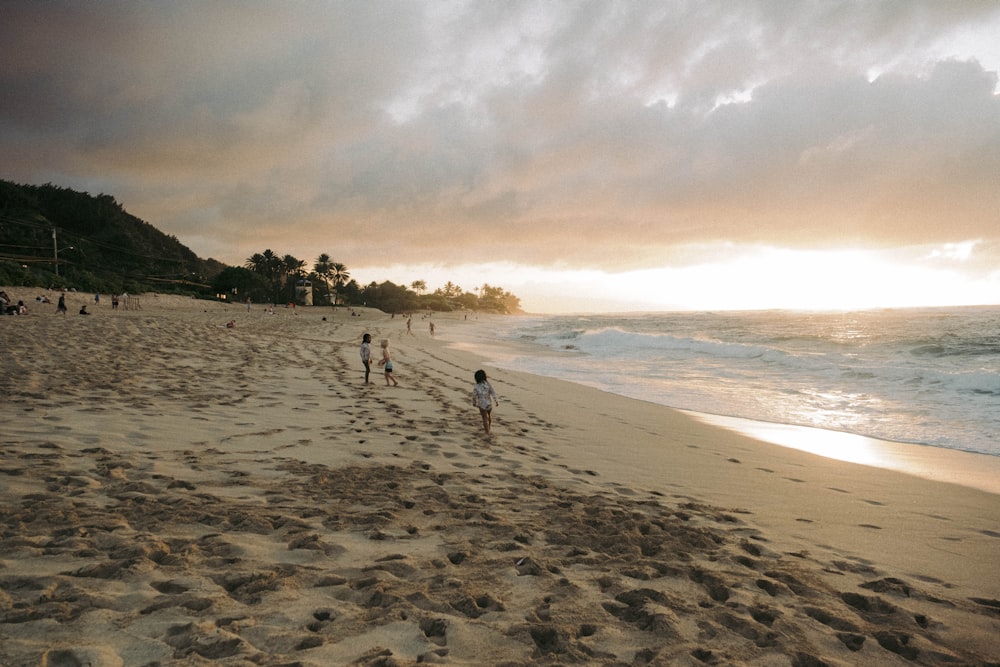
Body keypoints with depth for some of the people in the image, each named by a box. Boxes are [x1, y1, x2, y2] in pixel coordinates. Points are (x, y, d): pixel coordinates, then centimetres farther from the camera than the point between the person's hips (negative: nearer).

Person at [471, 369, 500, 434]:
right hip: (489, 403, 2)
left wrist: (474, 402, 13)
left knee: (485, 418, 17)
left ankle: (487, 432, 29)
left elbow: (474, 396, -8)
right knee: (489, 415, 29)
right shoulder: (488, 384, -20)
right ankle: (488, 428, 48)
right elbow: (493, 393, -16)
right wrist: (497, 401, -2)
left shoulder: (476, 387, -20)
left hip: (482, 405, -1)